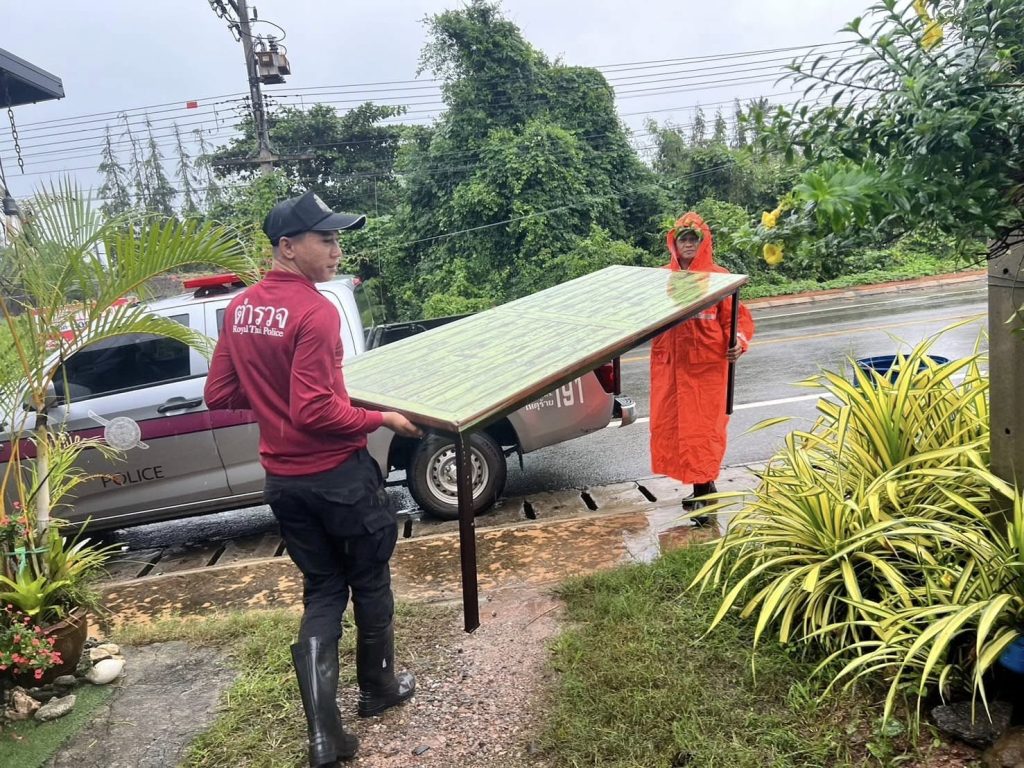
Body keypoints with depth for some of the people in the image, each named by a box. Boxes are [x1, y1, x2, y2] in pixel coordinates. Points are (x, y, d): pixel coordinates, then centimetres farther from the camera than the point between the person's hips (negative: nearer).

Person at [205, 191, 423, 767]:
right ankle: (379, 688, 37)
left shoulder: (240, 309, 3)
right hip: (339, 475, -7)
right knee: (370, 582, 16)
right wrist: (383, 418, -13)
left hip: (283, 480, 7)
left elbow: (219, 395, 8)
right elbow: (316, 413, -26)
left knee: (322, 591, 17)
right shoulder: (316, 311, -21)